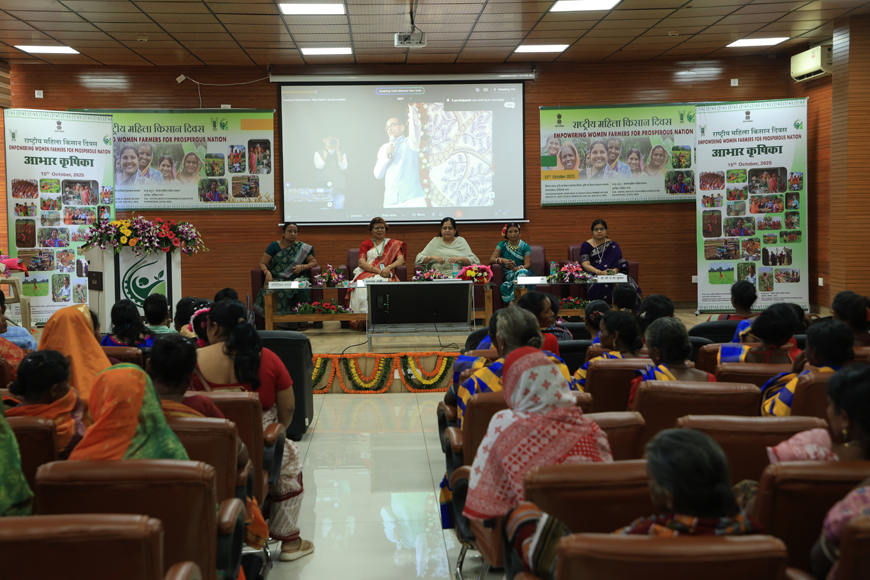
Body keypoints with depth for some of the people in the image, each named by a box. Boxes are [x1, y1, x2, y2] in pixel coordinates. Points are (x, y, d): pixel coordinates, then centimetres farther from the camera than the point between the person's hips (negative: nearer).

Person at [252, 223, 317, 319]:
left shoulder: (302, 248, 10)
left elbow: (314, 262, 8)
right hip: (276, 279, 0)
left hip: (294, 279, 0)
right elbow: (262, 263, 9)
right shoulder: (274, 246, 9)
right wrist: (267, 273, -13)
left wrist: (302, 267, -12)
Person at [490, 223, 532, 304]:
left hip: (524, 271, 0)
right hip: (508, 274, 0)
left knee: (522, 272, -38)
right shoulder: (502, 245, 13)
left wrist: (516, 268, -25)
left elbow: (528, 265, -3)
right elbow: (491, 260, 1)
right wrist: (503, 260, -22)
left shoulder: (525, 246, 10)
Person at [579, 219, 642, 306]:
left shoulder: (613, 245, 14)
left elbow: (620, 263, 4)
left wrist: (615, 270, -20)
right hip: (593, 274, -2)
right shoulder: (586, 245, 7)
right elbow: (585, 265, -6)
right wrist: (599, 272, -23)